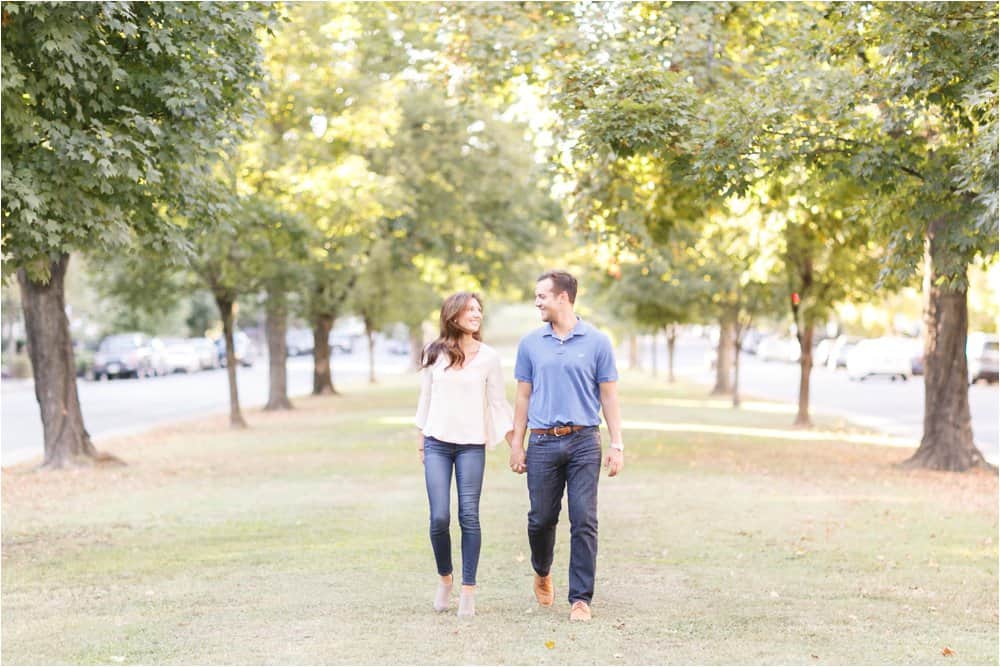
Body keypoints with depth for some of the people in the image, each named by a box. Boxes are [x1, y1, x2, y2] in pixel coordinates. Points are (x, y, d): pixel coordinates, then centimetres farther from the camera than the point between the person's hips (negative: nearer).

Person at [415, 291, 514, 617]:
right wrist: (420, 440, 13)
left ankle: (468, 590, 6)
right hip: (437, 443, 1)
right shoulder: (434, 353, 5)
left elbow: (498, 403, 4)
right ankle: (445, 578, 17)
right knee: (439, 517, -6)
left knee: (469, 516, -4)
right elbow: (426, 397, 13)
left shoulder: (488, 356, 1)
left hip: (472, 445, -1)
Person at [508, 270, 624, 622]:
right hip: (542, 443, 2)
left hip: (584, 442, -2)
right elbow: (523, 396, 11)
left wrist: (617, 445, -2)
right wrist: (516, 444, 7)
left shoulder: (597, 342, 1)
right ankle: (542, 573, 35)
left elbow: (609, 395, 3)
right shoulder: (531, 343, 8)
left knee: (584, 522, -5)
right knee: (541, 519, 7)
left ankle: (581, 598, 2)